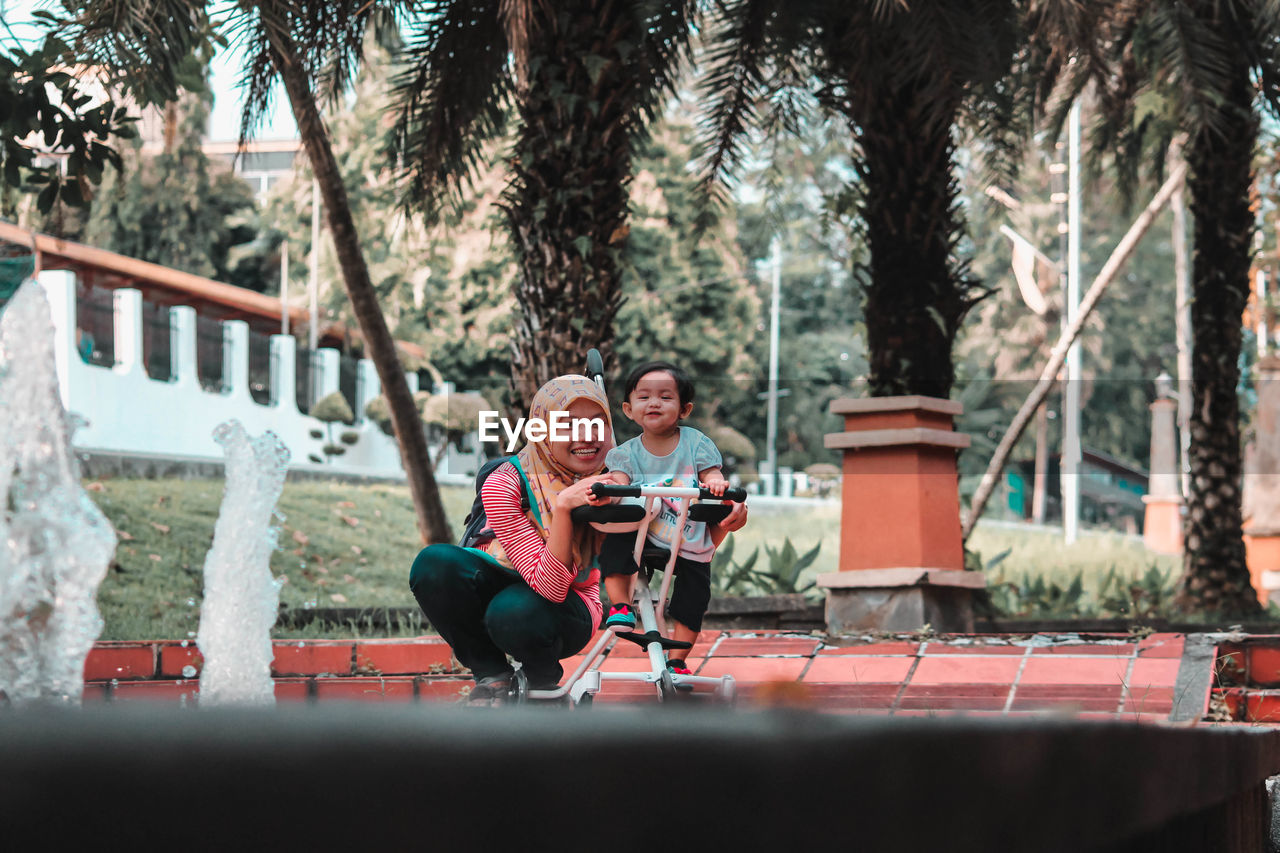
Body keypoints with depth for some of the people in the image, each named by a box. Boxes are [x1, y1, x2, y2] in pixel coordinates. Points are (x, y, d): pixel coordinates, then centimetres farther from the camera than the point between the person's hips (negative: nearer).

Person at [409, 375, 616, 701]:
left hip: (570, 606, 0)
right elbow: (548, 584, -29)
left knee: (515, 612, -36)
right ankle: (490, 674, -8)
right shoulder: (503, 484, -22)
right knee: (434, 562, -29)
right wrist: (563, 506, -43)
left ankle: (544, 678, 1)